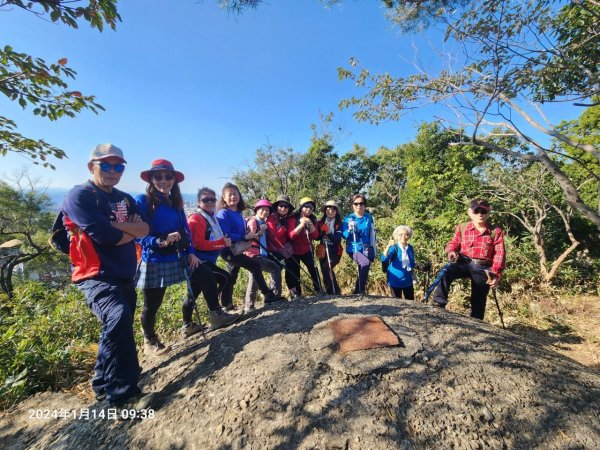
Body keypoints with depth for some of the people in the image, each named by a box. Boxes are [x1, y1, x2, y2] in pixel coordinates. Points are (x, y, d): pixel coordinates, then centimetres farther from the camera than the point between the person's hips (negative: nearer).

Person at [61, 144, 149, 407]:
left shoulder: (125, 200, 14)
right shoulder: (79, 196, -7)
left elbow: (145, 229, 0)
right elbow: (104, 235, -21)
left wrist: (115, 224, -15)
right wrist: (131, 230, -5)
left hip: (125, 276, 8)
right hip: (96, 276, -7)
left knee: (120, 327, 17)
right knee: (118, 318, -31)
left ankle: (105, 382, 40)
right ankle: (120, 390, -14)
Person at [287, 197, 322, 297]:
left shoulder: (313, 219, 2)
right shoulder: (293, 218, -10)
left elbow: (315, 236, -7)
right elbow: (291, 236, -20)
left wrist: (310, 224, -21)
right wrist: (301, 225, -29)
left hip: (307, 250, 3)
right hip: (294, 251, -3)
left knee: (313, 268, -5)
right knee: (295, 272, -1)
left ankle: (319, 290, 8)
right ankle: (296, 293, 13)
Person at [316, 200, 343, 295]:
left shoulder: (339, 224, -1)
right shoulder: (321, 223, 7)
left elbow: (338, 238, -12)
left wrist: (328, 232, -25)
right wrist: (322, 232, -14)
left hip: (335, 252, -4)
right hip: (323, 251, 4)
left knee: (326, 267, -23)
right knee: (325, 272, 2)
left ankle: (335, 291, -10)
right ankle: (330, 292, 17)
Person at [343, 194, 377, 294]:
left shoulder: (369, 217, 6)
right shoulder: (348, 218, -1)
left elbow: (373, 234, 13)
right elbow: (344, 235, -4)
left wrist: (374, 250, 12)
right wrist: (350, 230, -25)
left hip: (366, 249, 4)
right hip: (354, 248, -4)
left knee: (362, 271, 8)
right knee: (365, 263, -29)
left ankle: (356, 292, 28)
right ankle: (361, 291, -19)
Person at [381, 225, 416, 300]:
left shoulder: (410, 248, 1)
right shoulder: (394, 247, -16)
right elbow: (384, 259, -32)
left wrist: (412, 269, -1)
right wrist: (388, 247, -44)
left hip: (407, 279, 5)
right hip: (396, 279, -5)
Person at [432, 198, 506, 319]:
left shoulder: (495, 231, -1)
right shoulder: (462, 228, 2)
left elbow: (499, 255, -3)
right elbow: (454, 243, 11)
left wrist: (496, 274, -11)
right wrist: (451, 251, -14)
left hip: (483, 269, 0)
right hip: (465, 263, 0)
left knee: (478, 300, 8)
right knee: (446, 272, -32)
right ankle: (439, 303, -28)